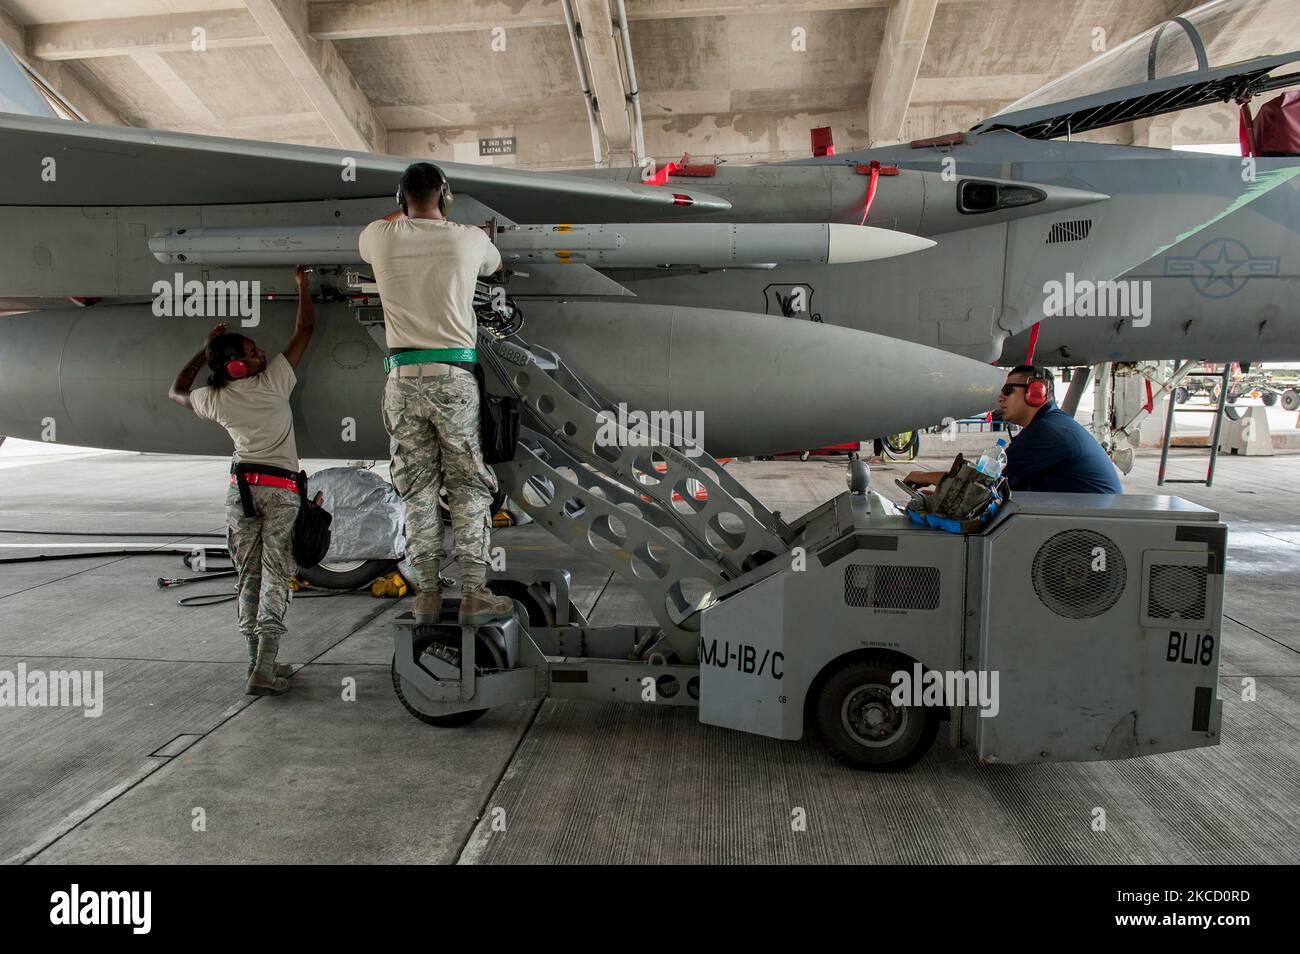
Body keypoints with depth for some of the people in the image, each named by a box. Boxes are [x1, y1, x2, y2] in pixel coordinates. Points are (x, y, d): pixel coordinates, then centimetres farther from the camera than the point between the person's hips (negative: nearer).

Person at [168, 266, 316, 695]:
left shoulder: (214, 400, 7)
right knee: (275, 578, -5)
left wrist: (203, 351, 30)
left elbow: (176, 392, 30)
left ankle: (259, 662, 13)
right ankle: (264, 670, -11)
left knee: (249, 578, 10)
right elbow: (305, 329, 6)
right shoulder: (273, 382, -3)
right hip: (280, 488, -4)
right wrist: (303, 283, 18)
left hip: (241, 486, 4)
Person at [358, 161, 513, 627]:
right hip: (454, 375, -2)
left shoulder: (381, 237, 5)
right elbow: (495, 264, 27)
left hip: (403, 376, 2)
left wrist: (404, 212, 48)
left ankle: (427, 594, 11)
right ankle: (474, 594, 3)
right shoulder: (469, 238, 2)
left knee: (417, 488, 7)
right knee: (469, 485, 4)